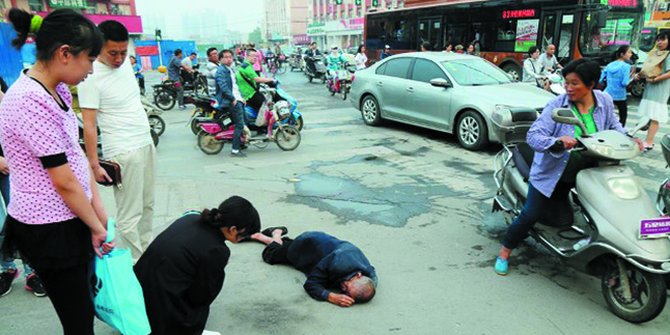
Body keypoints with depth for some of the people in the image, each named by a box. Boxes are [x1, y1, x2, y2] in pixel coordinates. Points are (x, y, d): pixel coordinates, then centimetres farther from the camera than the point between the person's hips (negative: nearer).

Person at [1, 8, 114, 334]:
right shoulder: (30, 102, -24)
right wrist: (97, 226, -9)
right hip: (49, 230, -8)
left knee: (84, 302, 19)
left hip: (68, 218, 8)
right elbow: (64, 182, -20)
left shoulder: (55, 90, 4)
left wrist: (97, 204, 3)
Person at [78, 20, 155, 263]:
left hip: (146, 144, 8)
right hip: (123, 152, -8)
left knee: (147, 205, 16)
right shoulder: (91, 77, -15)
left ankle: (147, 251, 30)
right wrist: (94, 164, -17)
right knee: (129, 214, -2)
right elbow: (89, 125, -15)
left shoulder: (125, 64, 7)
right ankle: (136, 263, 8)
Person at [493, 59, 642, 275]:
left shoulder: (604, 102, -4)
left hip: (587, 172, 4)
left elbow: (613, 125, 16)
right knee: (531, 214, -3)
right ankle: (505, 251, 15)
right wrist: (557, 142, -43)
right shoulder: (557, 106, -18)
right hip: (553, 171, -3)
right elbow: (533, 135, -26)